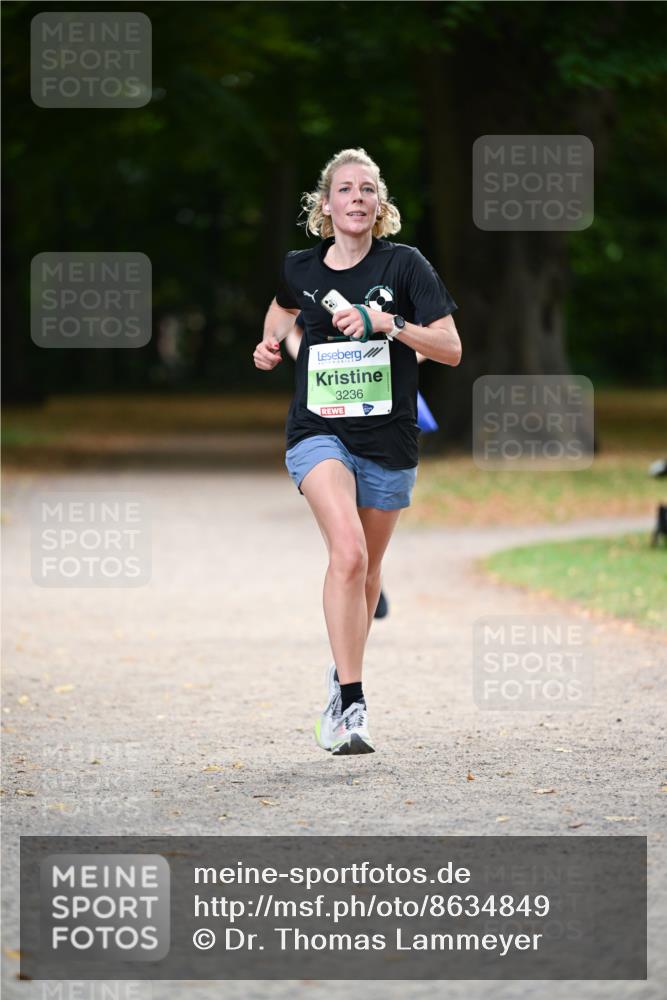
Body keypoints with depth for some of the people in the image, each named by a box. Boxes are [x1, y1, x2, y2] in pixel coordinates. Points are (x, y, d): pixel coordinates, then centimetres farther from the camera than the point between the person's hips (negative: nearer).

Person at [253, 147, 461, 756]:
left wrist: (389, 323, -20)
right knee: (348, 551, -25)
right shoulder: (299, 269, 2)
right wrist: (270, 346, 8)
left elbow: (451, 349, -7)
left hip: (388, 439, 1)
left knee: (368, 569, 15)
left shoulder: (404, 265, -4)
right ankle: (349, 703, -28)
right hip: (319, 432, -1)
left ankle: (345, 672, 42)